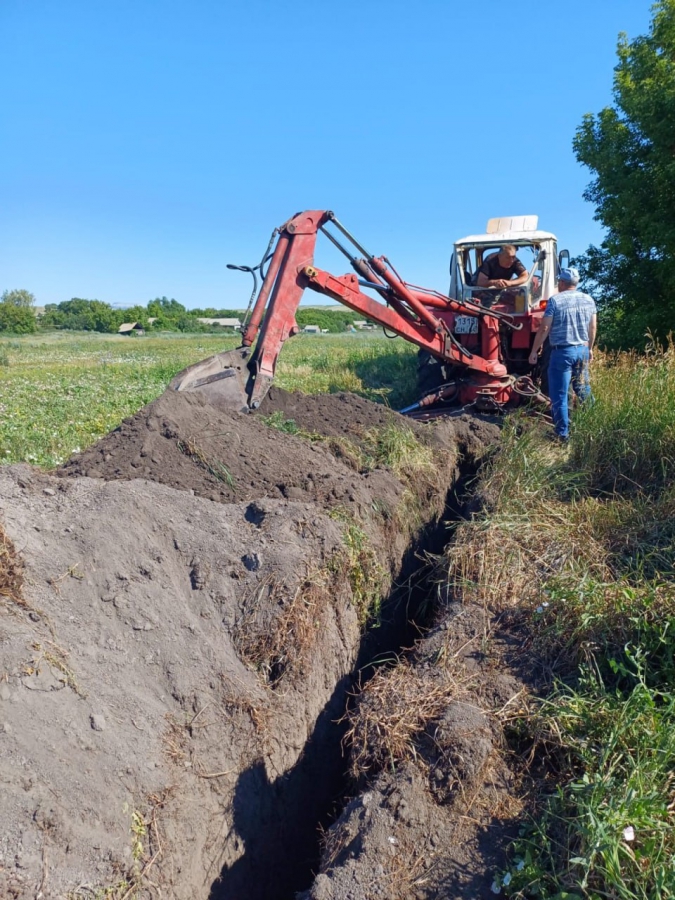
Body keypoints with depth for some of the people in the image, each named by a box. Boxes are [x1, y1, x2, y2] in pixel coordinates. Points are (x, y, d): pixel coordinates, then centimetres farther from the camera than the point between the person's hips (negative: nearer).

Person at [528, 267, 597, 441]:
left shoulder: (555, 300, -8)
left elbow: (544, 328, -10)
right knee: (584, 391, 18)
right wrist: (590, 348, 26)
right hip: (583, 350, 6)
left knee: (559, 395, -1)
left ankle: (563, 434, -1)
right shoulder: (588, 300, 8)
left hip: (562, 352, -6)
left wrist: (534, 351, -3)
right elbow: (593, 328, 13)